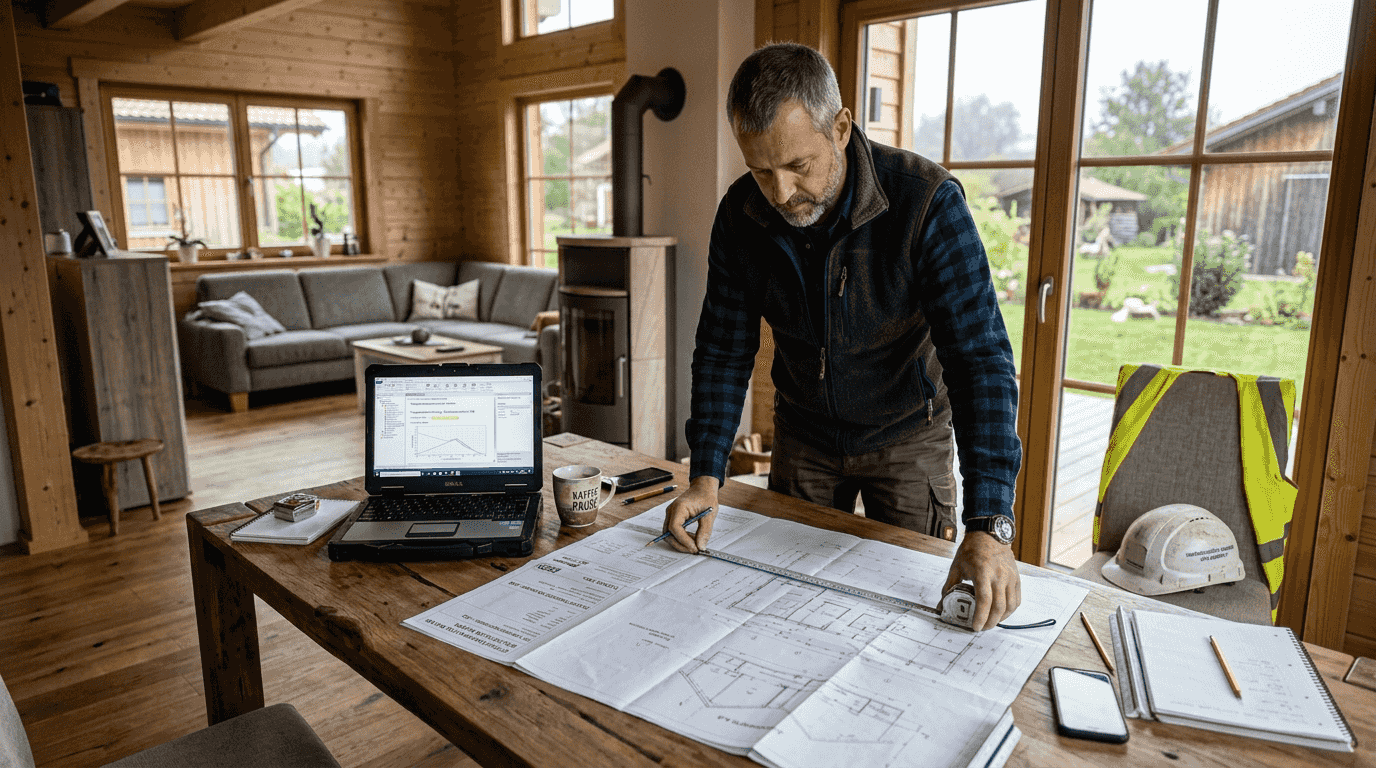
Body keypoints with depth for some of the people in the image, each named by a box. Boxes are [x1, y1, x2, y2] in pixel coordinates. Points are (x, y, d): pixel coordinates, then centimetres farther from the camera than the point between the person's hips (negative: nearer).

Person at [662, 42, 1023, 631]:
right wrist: (706, 476, -19)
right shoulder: (740, 214, -16)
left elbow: (979, 357, -32)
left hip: (908, 437, -3)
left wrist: (988, 526, -41)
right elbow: (724, 351, -9)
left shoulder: (927, 201, -29)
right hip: (804, 436, 3)